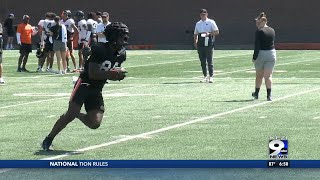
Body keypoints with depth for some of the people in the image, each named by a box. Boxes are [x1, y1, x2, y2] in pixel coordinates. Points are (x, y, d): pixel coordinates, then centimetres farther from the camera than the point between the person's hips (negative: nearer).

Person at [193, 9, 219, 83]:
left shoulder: (211, 22, 2)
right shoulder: (198, 23, 16)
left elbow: (217, 32, -3)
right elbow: (195, 34, 21)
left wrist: (209, 33, -17)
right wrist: (195, 41, 4)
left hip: (209, 43, -4)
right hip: (200, 44, 4)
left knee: (209, 61, -6)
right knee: (202, 61, 5)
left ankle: (211, 76, -2)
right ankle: (205, 76, 12)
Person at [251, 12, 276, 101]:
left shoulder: (259, 31, -13)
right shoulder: (272, 31, 5)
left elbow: (257, 46, -15)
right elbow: (272, 42, 12)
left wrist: (254, 57, -12)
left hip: (261, 54, -4)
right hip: (271, 53, 4)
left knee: (259, 75, 13)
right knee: (268, 75, 3)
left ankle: (256, 93, 26)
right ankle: (269, 95, -7)